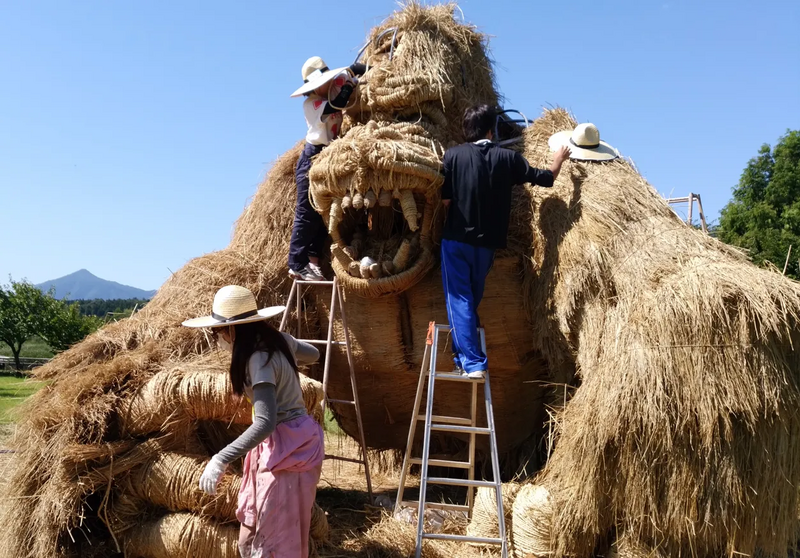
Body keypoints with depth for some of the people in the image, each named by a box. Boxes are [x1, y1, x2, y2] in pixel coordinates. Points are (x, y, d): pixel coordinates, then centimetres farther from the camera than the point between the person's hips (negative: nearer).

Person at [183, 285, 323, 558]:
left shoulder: (259, 358, -23)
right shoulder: (276, 339, 3)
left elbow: (265, 422, -31)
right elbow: (313, 353, 23)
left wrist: (221, 459, -35)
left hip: (286, 445, -10)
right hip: (292, 437, 10)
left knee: (277, 535, 0)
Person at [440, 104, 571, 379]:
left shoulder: (453, 155, -5)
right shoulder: (508, 157, 0)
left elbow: (445, 199, -7)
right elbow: (546, 178, 9)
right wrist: (559, 159, 29)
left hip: (456, 239, -2)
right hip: (487, 242, 3)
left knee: (459, 299, 0)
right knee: (472, 298, 17)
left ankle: (471, 362, -10)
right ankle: (466, 356, 26)